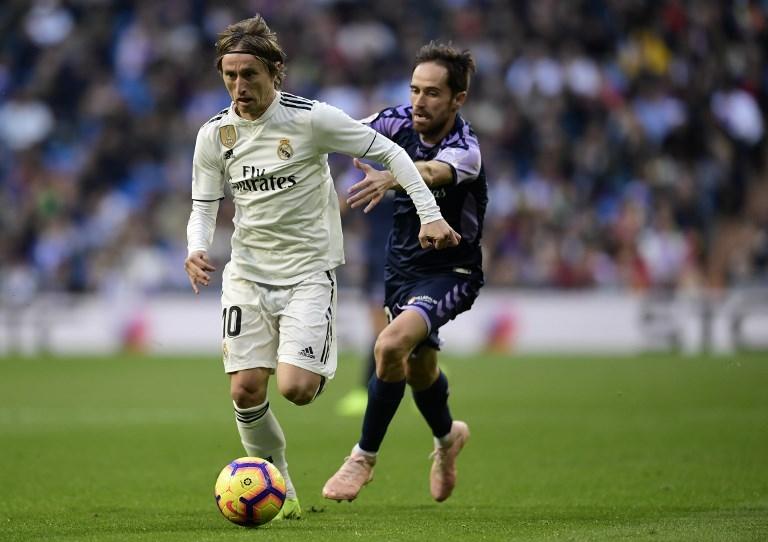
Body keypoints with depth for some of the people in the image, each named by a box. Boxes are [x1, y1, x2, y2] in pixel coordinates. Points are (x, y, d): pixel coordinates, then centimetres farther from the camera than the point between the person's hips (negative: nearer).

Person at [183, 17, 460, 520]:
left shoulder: (311, 118, -12)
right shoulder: (215, 134, -1)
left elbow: (389, 153, -5)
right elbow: (204, 205, 9)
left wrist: (430, 214, -11)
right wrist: (197, 249, -12)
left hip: (309, 271, -4)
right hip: (247, 274, 4)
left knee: (295, 388, -17)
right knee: (246, 390, -7)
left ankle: (323, 370, 22)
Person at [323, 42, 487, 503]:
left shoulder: (465, 150, -28)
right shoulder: (402, 122, -8)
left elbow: (433, 172, -49)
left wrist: (391, 178, -70)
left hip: (451, 271, -7)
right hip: (403, 265, 7)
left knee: (392, 345, -28)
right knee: (419, 369, 19)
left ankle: (365, 457, -11)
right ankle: (448, 435, 51)